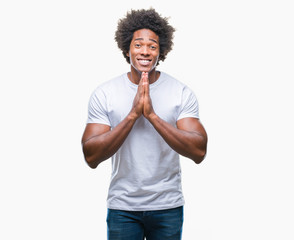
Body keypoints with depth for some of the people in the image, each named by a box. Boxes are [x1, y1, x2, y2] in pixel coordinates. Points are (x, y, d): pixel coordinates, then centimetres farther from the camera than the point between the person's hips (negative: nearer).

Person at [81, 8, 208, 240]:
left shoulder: (182, 93, -5)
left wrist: (152, 115, -22)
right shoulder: (104, 94, -5)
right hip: (122, 208, 0)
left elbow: (199, 152, -14)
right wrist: (132, 115, -20)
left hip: (168, 207, 0)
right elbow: (92, 156, -12)